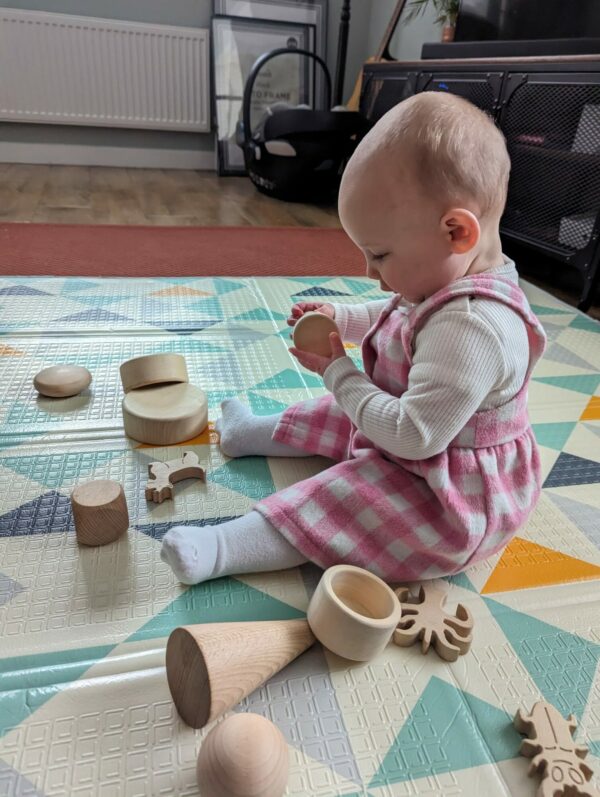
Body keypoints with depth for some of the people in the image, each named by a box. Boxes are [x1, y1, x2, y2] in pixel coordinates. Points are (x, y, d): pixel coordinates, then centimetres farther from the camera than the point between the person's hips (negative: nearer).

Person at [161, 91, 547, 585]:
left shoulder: (471, 327, -37)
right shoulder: (450, 282, -3)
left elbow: (415, 436, -36)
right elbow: (393, 317, 19)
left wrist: (339, 375, -25)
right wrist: (340, 318, 3)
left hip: (452, 498, -10)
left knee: (333, 503, -24)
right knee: (336, 418, 21)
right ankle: (253, 434, 37)